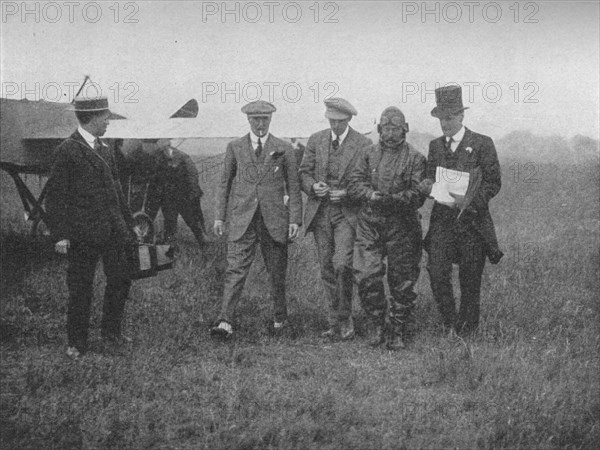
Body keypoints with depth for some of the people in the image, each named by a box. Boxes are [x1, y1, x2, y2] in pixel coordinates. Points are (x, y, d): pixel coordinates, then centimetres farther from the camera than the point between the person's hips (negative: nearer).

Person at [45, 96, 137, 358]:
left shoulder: (105, 150, 14)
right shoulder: (68, 151, -8)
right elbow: (55, 196, -9)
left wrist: (128, 225, 19)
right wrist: (60, 235, -14)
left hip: (113, 230, 6)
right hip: (82, 233, -6)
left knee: (120, 281, 6)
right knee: (80, 289, 2)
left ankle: (111, 332, 23)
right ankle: (77, 343, 14)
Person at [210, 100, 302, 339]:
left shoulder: (284, 149, 6)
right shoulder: (235, 147, 8)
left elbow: (293, 187, 6)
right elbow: (224, 183, 12)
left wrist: (295, 219, -1)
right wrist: (219, 216, 6)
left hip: (274, 220, 0)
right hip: (242, 220, 0)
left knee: (277, 273, 8)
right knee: (235, 270, -9)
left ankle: (279, 318, 24)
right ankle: (225, 322, -13)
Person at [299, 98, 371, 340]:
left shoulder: (363, 144, -3)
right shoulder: (316, 140, 8)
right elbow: (304, 172, 11)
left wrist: (346, 193, -16)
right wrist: (313, 186, -10)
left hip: (347, 213, -4)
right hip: (320, 212, 4)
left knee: (342, 265, -17)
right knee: (327, 270, 7)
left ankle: (345, 319, 0)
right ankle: (335, 323, 17)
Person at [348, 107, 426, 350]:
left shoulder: (415, 158, 0)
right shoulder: (369, 153, 10)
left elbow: (418, 196, -7)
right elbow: (354, 183, 4)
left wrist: (392, 198, -23)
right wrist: (372, 195, -15)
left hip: (402, 224, -2)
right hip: (370, 223, 2)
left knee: (402, 280, 2)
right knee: (366, 276, -4)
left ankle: (400, 332, 14)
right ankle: (378, 326, 14)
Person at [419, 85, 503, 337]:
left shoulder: (482, 144, -2)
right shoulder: (435, 146, 12)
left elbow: (494, 184, -3)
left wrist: (469, 200, -17)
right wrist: (427, 186, -5)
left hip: (472, 220, -3)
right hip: (442, 219, 3)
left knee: (470, 279, 4)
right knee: (437, 273, -10)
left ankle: (468, 329, 21)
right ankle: (450, 324, 8)